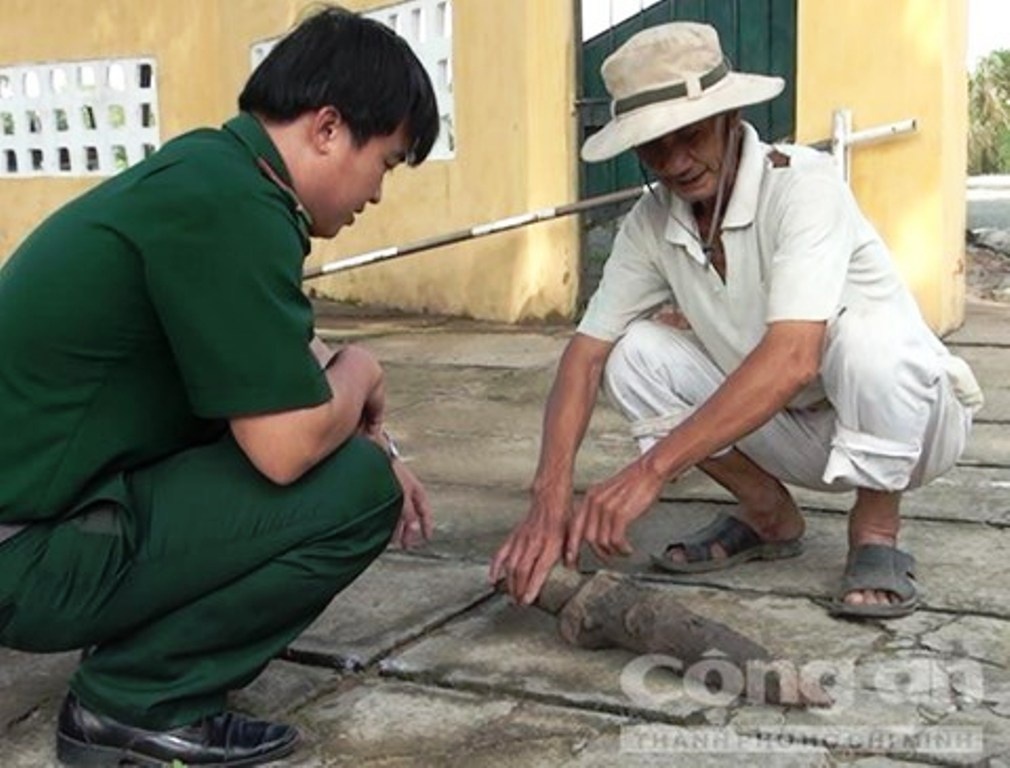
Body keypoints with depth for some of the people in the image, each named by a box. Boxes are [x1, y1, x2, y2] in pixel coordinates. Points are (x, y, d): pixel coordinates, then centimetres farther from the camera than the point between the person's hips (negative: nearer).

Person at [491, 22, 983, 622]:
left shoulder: (802, 184, -26)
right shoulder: (651, 224, -8)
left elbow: (792, 359, -39)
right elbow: (586, 353, -11)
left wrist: (653, 468, -44)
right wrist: (551, 496, -27)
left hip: (913, 419, -5)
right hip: (790, 431, 5)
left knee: (863, 332, -37)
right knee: (634, 353, -11)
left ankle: (876, 529, -11)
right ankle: (769, 516, 6)